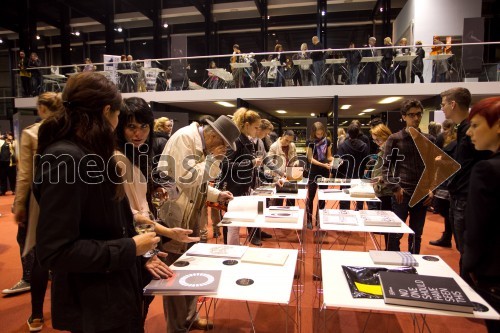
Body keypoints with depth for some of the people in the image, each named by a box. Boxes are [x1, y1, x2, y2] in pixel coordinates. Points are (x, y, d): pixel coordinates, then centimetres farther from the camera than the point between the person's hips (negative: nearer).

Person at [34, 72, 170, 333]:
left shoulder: (89, 156, 8)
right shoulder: (65, 159, -23)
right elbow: (55, 251, -26)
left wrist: (139, 256, 4)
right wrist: (130, 249, -19)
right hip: (94, 309, -9)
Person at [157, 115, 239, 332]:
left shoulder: (201, 144, 8)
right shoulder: (185, 137, -18)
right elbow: (186, 178, -26)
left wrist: (217, 195, 5)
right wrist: (213, 159, -18)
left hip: (190, 215, 9)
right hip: (174, 216, -9)